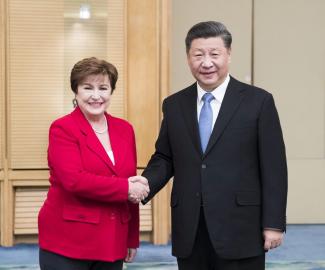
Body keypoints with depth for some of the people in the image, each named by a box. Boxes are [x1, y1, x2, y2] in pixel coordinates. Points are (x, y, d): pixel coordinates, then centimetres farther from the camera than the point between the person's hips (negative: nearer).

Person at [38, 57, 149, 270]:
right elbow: (73, 180, -18)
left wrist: (133, 239, 15)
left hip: (112, 244, 5)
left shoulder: (125, 129, 10)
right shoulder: (62, 129, -5)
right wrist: (125, 189, -14)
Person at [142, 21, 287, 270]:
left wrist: (273, 223, -7)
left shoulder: (258, 101, -2)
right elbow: (164, 158, 13)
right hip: (189, 232, 4)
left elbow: (273, 167, -3)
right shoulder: (174, 105, 9)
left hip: (240, 229, -3)